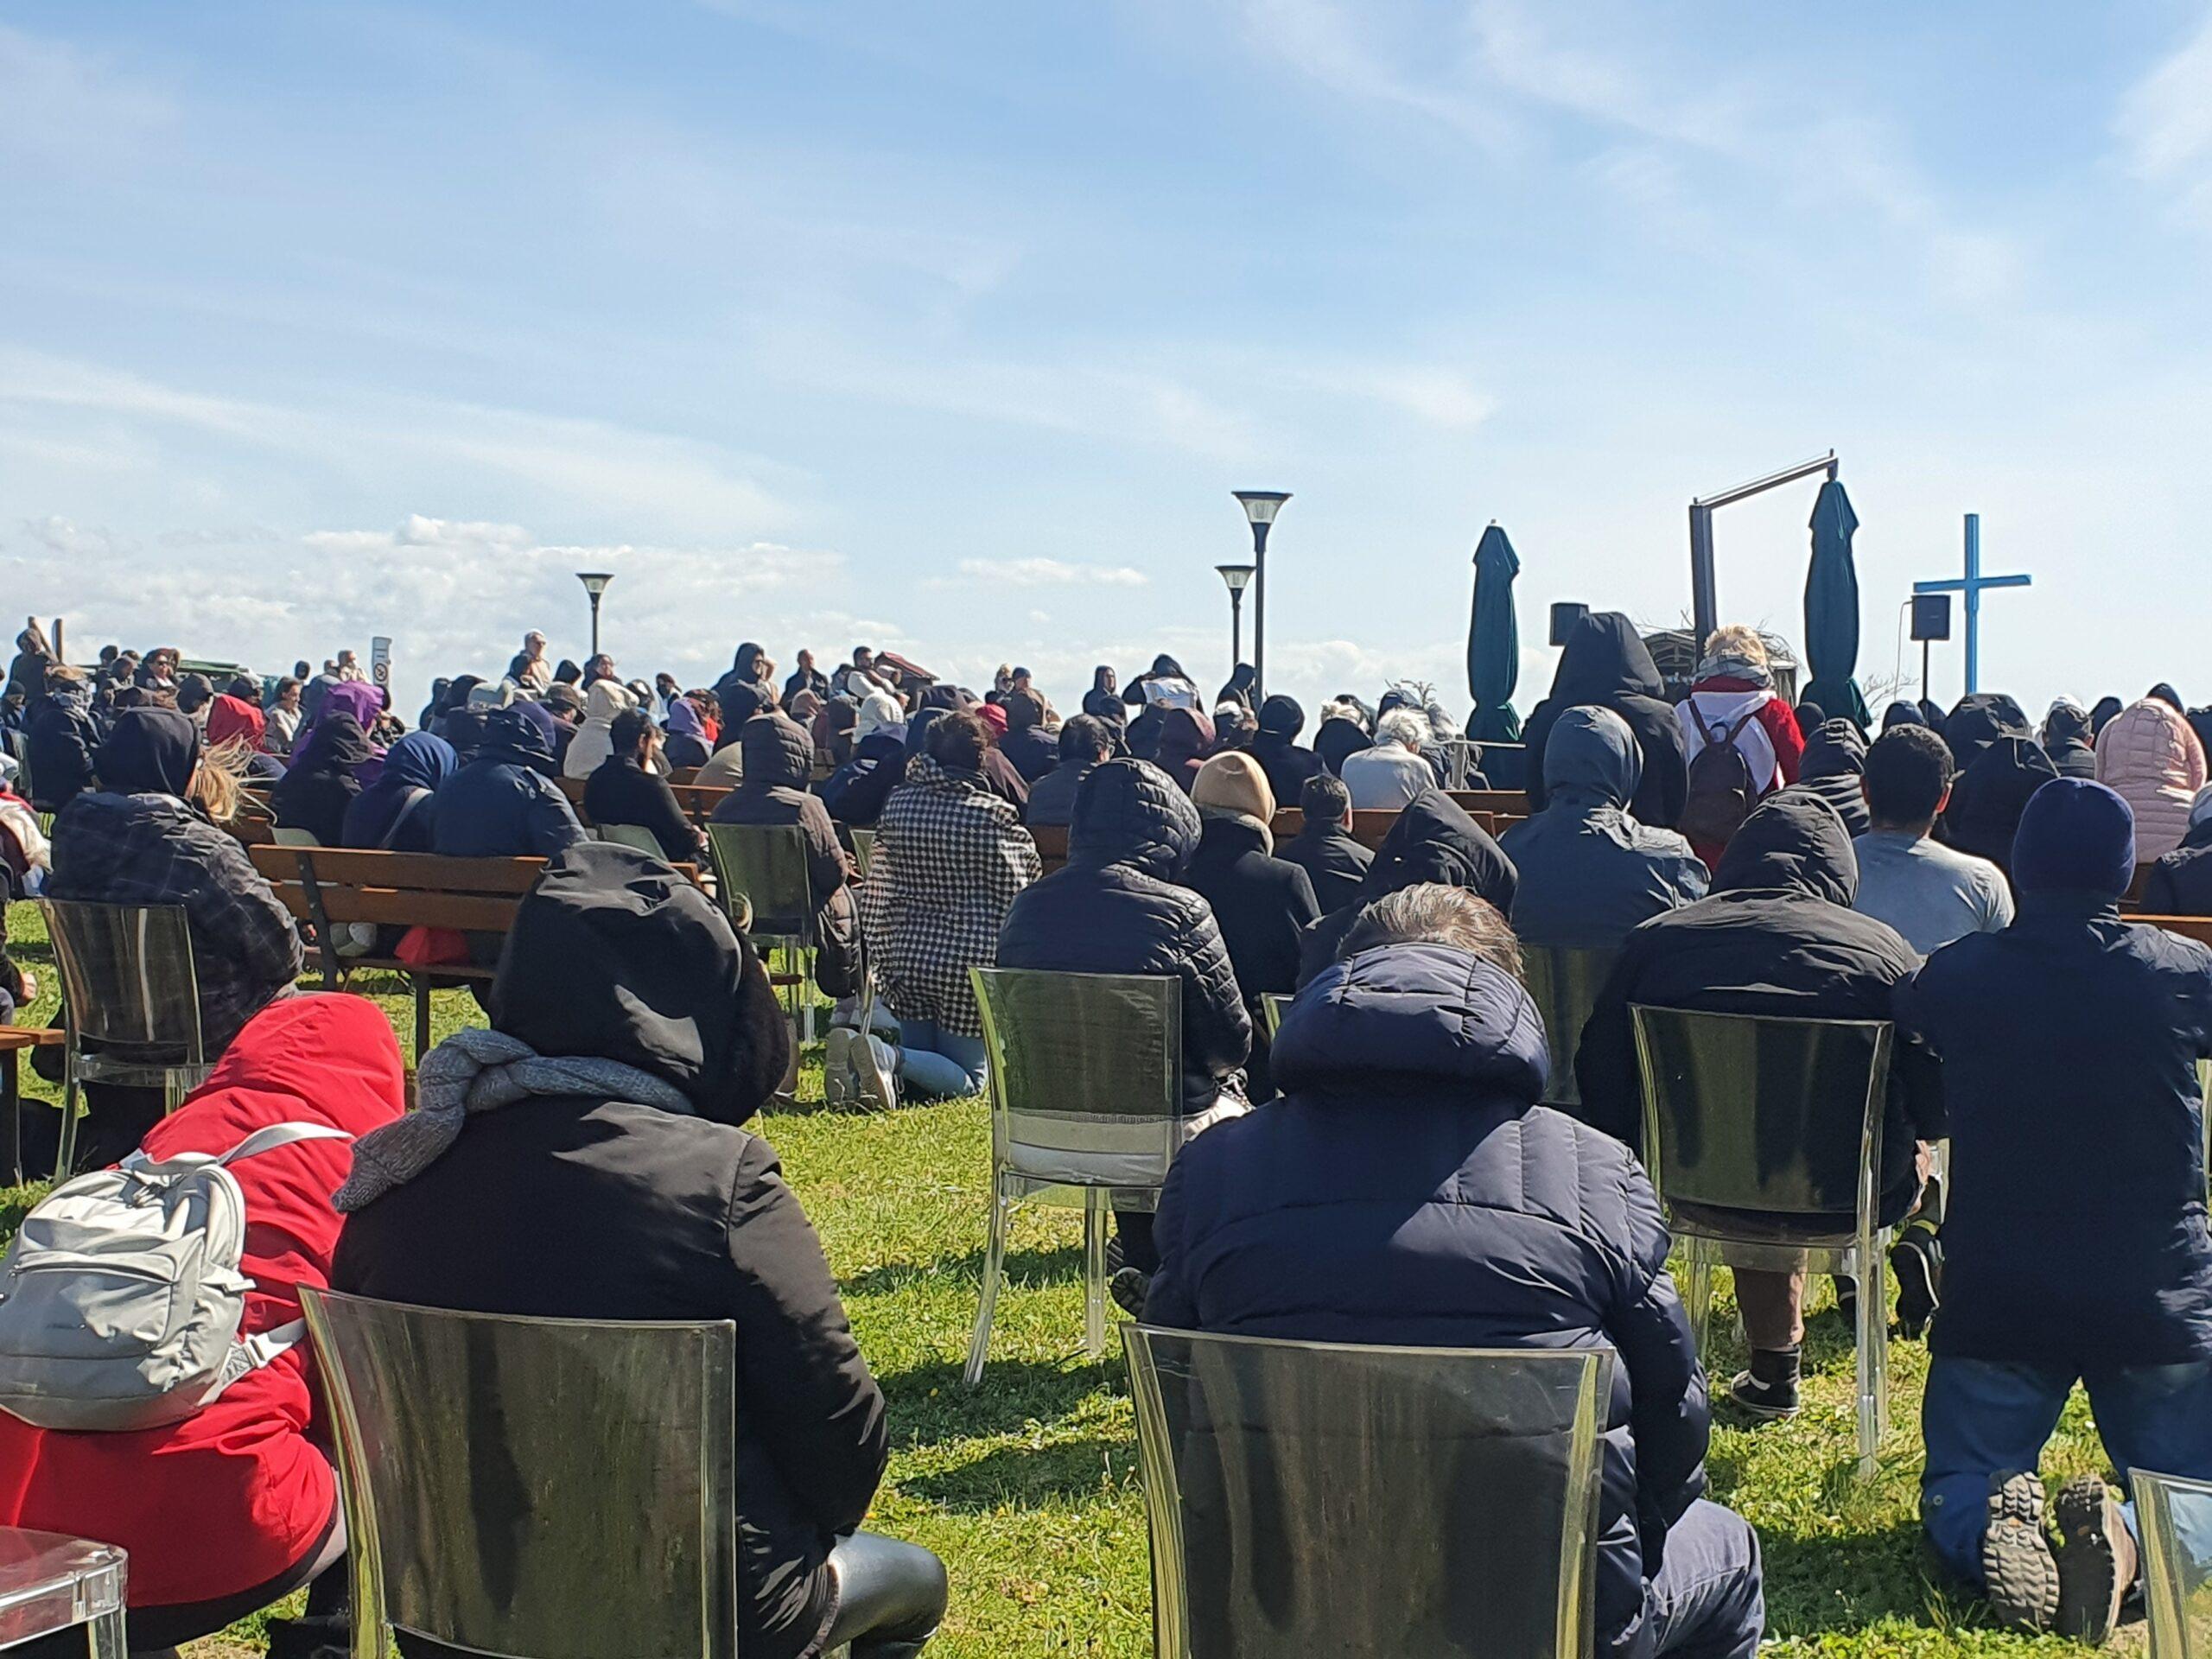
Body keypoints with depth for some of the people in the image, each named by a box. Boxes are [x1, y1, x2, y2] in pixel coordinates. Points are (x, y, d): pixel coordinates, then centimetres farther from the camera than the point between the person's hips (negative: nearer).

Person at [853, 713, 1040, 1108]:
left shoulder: (897, 805, 4)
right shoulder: (992, 815, -10)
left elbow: (876, 897, 7)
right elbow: (1015, 897, -6)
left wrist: (884, 962, 15)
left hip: (909, 956, 5)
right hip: (971, 961, -5)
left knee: (917, 1065, 17)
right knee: (967, 1080, 5)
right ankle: (890, 1058, -24)